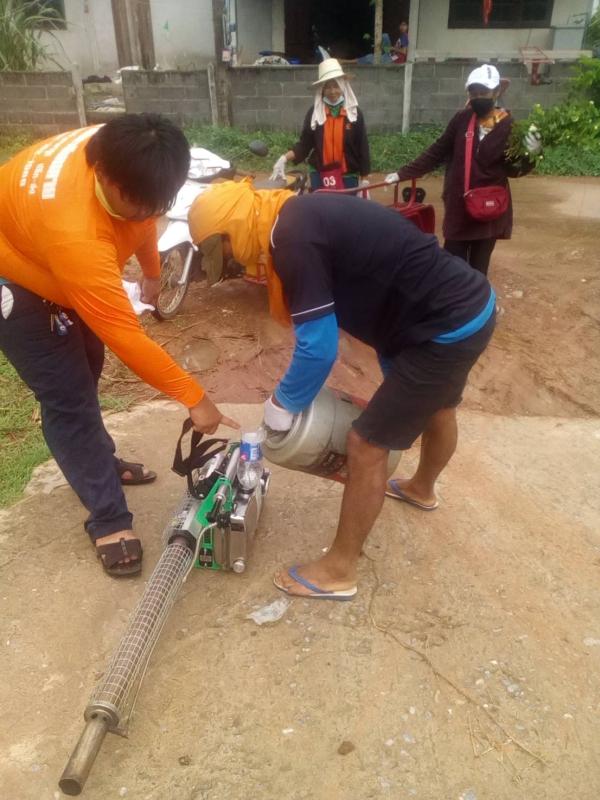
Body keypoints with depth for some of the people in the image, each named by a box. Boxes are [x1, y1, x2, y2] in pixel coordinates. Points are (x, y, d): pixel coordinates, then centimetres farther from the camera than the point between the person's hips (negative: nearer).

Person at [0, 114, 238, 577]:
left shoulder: (121, 156, -22)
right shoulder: (73, 231, -44)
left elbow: (143, 219, 2)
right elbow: (125, 336, -39)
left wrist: (153, 273, 14)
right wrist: (194, 397, -32)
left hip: (60, 268, 8)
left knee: (85, 369, 18)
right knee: (68, 397, -9)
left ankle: (99, 462, 39)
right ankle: (109, 519, 2)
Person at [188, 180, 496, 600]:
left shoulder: (292, 237, -21)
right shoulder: (304, 213, 10)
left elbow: (318, 348, -22)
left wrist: (282, 402, -3)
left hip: (450, 327, -10)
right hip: (471, 302, 10)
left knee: (367, 445, -2)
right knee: (438, 407, 33)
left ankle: (339, 570, 15)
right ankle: (422, 489, 62)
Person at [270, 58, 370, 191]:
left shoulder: (354, 112, -1)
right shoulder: (314, 112, 1)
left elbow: (363, 148, 0)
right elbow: (304, 144, 1)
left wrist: (365, 182, -3)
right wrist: (284, 159, -16)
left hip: (348, 177, 0)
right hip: (319, 176, 1)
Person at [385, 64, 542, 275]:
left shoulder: (507, 126, -3)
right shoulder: (462, 119, -1)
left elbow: (512, 169, 3)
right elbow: (437, 152, 6)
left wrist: (530, 156, -18)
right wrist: (403, 173, 3)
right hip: (458, 207, 1)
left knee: (478, 269, 7)